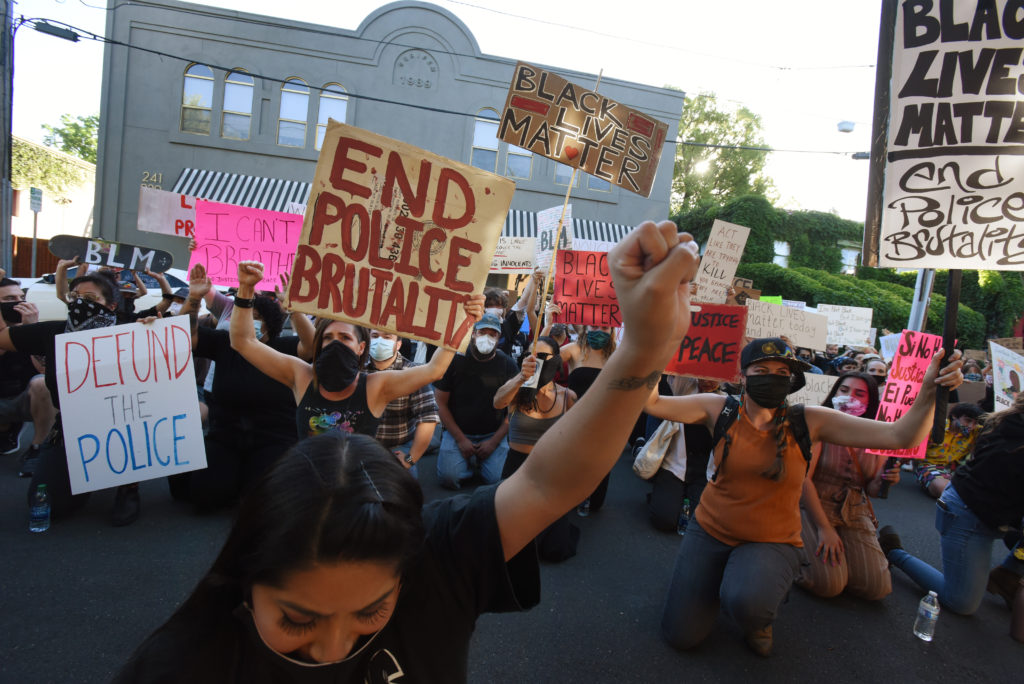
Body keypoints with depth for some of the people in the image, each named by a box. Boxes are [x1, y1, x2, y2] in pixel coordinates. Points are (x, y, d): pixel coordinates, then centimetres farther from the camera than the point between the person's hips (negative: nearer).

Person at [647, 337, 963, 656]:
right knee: (681, 634, -2)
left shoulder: (809, 422, -11)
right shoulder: (720, 409, -9)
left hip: (772, 543, -1)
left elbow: (900, 436, -14)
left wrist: (930, 391, -31)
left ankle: (758, 621, 8)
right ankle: (718, 579, 29)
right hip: (710, 531, 1)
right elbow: (652, 403, -14)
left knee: (746, 601, -34)